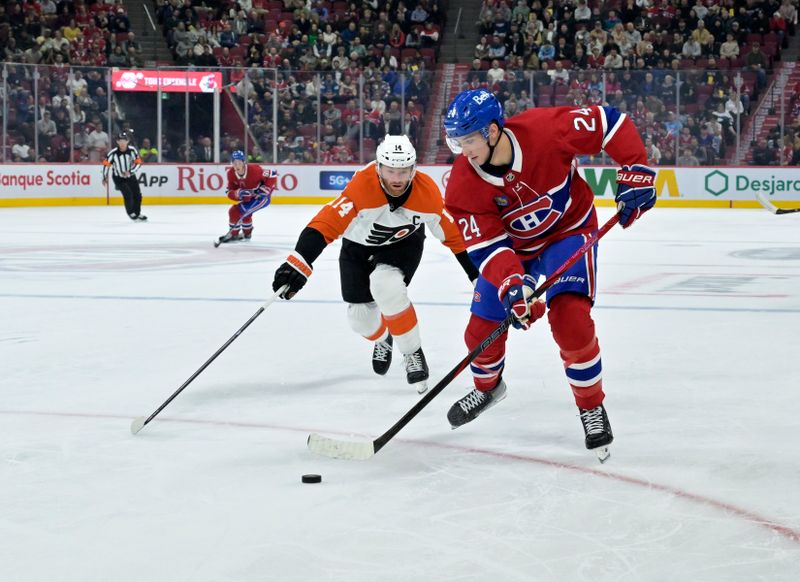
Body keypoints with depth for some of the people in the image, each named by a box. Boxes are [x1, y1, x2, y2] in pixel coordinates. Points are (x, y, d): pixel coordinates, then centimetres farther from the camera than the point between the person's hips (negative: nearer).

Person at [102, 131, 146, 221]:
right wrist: (105, 178, -6)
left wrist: (130, 171, -23)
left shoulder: (132, 150, -15)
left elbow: (138, 162, -10)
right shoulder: (113, 153, -20)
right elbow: (106, 164, -9)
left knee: (137, 195, 5)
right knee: (128, 194, -18)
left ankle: (137, 213, 27)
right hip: (118, 178, -3)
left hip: (130, 176, 3)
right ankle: (130, 213, 2)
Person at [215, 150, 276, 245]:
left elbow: (272, 176, -24)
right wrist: (238, 193, -30)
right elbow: (230, 192, -9)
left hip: (262, 197, -8)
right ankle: (247, 234, 48)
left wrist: (264, 190, -27)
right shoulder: (231, 173, -10)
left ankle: (233, 234, 1)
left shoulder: (254, 169, -29)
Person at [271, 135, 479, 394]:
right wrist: (297, 265, -54)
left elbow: (451, 232, -11)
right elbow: (325, 224, -43)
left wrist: (475, 272, -1)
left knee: (385, 285, -31)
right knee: (361, 318, 5)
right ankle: (383, 339, 44)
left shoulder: (427, 192, -28)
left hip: (403, 243, -1)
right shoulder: (362, 185, -37)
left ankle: (412, 352, -11)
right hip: (359, 246, 1)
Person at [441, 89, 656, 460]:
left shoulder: (547, 129, -31)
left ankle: (591, 407, -1)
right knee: (481, 329, 6)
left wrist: (635, 175, -22)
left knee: (570, 320, -24)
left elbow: (611, 123, -18)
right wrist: (511, 284, -41)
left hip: (569, 230, -3)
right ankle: (487, 386, 42)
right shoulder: (463, 184, -23)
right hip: (511, 245, 4)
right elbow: (486, 245, -24)